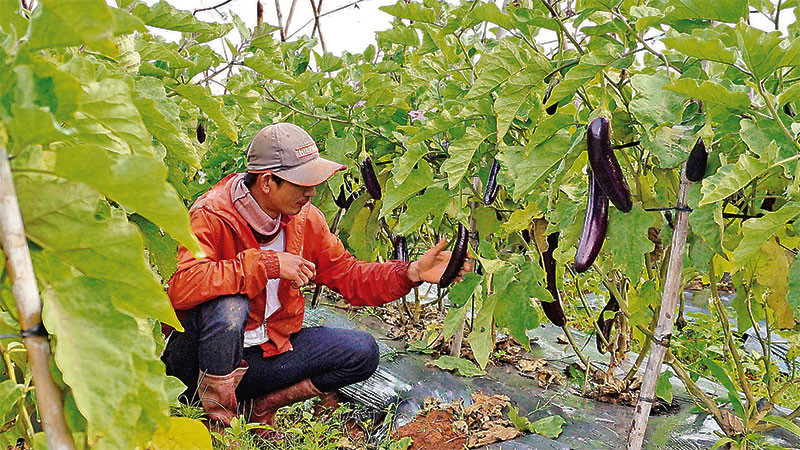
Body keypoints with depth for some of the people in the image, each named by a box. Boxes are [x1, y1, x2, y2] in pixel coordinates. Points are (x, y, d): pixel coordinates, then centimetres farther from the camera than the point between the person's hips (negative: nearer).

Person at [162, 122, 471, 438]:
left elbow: (348, 276, 3)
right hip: (197, 363, -5)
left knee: (362, 351, -6)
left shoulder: (305, 219, -1)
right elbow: (182, 287, -36)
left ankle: (264, 404, -1)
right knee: (229, 305, -38)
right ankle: (217, 416, -16)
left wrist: (413, 272, -12)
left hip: (268, 350, 6)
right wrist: (267, 264, -36)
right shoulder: (211, 216, -21)